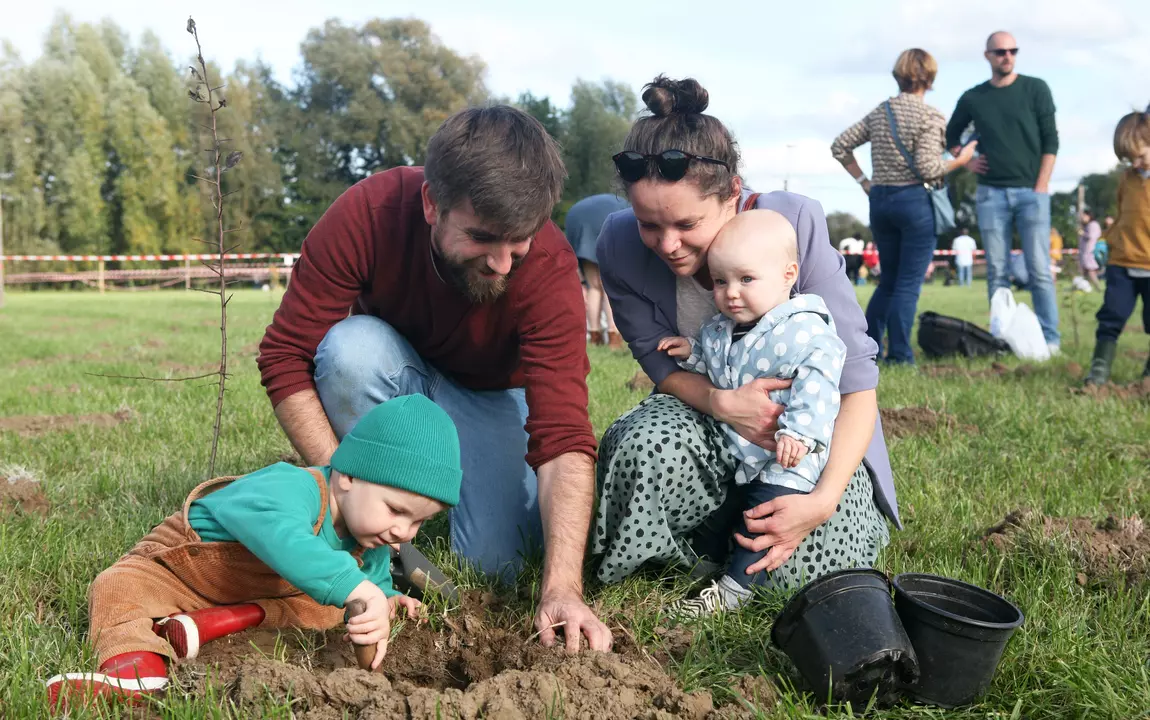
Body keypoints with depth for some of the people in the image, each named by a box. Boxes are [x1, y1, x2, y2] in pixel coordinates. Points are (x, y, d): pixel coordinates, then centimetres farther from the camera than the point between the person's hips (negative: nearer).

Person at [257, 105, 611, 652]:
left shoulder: (550, 269, -33)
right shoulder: (368, 213, -31)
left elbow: (564, 439, -38)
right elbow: (285, 355, -26)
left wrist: (562, 586, -48)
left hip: (489, 397, 0)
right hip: (390, 374, 1)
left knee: (494, 561, -21)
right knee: (353, 346, -34)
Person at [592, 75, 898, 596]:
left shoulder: (795, 223, -27)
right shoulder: (620, 245, -20)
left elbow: (856, 378, -24)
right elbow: (663, 363, -8)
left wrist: (825, 499, -35)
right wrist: (722, 402, -32)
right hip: (703, 404, 2)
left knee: (804, 570, -23)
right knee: (648, 447, -34)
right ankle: (707, 553, -2)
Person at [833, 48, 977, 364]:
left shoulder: (879, 112, 9)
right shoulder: (930, 117, -9)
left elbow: (839, 146, 9)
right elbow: (926, 168, -17)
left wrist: (863, 181, 12)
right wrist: (960, 161, -3)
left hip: (880, 201, 6)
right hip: (915, 202, -6)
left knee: (888, 280, 17)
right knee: (909, 284, 1)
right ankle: (898, 356, 2)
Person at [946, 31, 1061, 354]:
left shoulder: (1035, 89, 4)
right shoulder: (972, 98, 9)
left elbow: (1050, 140, 1)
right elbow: (950, 135, 25)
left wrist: (1041, 185, -7)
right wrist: (965, 162, 8)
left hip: (1031, 191, -2)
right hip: (991, 193, 2)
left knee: (1039, 271, -6)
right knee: (997, 273, 2)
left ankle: (1050, 340, -4)